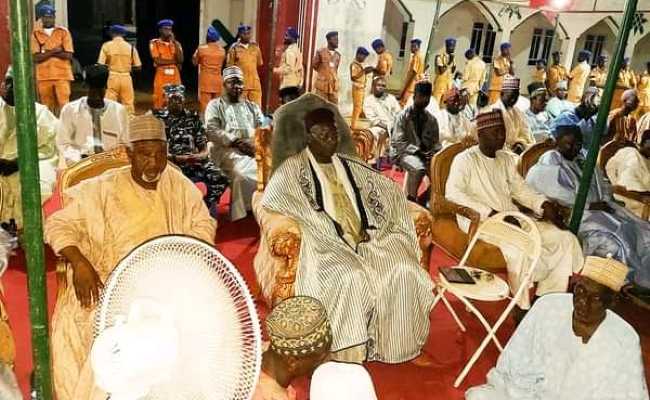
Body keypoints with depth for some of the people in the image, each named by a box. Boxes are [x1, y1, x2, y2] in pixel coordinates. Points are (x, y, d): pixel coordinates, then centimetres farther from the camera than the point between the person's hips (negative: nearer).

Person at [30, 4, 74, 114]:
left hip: (62, 75, -2)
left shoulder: (63, 32, 4)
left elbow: (68, 55, -5)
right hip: (43, 76, 2)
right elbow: (36, 57, -3)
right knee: (47, 107, 5)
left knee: (63, 105, -9)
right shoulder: (35, 33, 7)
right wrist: (54, 51, -12)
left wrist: (46, 52, -6)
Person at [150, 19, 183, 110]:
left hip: (175, 76, 3)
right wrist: (174, 61, -3)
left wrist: (174, 43, -5)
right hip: (161, 76, -3)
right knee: (159, 103, -5)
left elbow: (181, 60, -2)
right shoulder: (154, 43, 4)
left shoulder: (176, 43, 14)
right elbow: (158, 61, -8)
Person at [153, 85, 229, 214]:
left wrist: (201, 155, -12)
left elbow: (205, 149, 13)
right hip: (171, 163, -3)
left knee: (220, 178, -22)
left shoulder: (193, 117, 16)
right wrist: (177, 158, -15)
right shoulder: (158, 118, 8)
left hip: (195, 161, 3)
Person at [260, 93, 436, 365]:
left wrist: (366, 225, -1)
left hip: (365, 237, 5)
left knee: (403, 270, -19)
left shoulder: (350, 165, 19)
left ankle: (396, 342, -4)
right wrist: (333, 228, -17)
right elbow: (271, 198, -13)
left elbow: (389, 191, 18)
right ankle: (350, 352, -16)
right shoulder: (293, 167, 4)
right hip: (326, 242, -4)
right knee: (350, 277, -34)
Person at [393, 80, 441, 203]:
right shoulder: (403, 116, -5)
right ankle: (411, 199, -17)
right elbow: (399, 142, -12)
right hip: (403, 153, -4)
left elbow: (436, 142, 10)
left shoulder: (431, 119, 9)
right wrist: (417, 152, -23)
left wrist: (433, 153, -13)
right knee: (419, 168, -36)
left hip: (425, 154, 4)